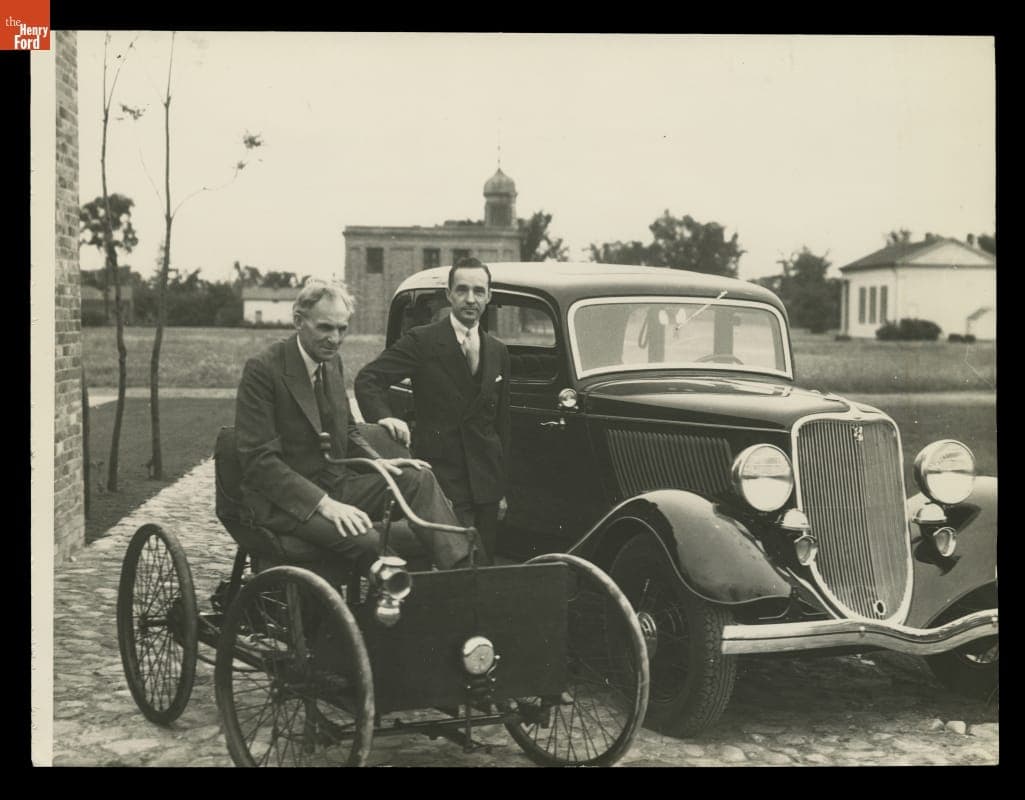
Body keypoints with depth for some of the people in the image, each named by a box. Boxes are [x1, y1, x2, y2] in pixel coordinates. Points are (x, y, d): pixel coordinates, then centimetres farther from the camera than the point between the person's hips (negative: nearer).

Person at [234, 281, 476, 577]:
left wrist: (377, 462, 0)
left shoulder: (332, 361, 9)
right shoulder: (263, 370, -15)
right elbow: (258, 459, -21)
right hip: (284, 499, -7)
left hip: (333, 484, 7)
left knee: (417, 479, -13)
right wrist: (322, 503, -29)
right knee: (366, 541, -31)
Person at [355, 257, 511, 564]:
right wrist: (384, 416, -26)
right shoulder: (422, 341, -2)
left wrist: (502, 487, 16)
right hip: (442, 478, -5)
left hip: (486, 482, 5)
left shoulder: (497, 352, 15)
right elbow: (368, 378, -6)